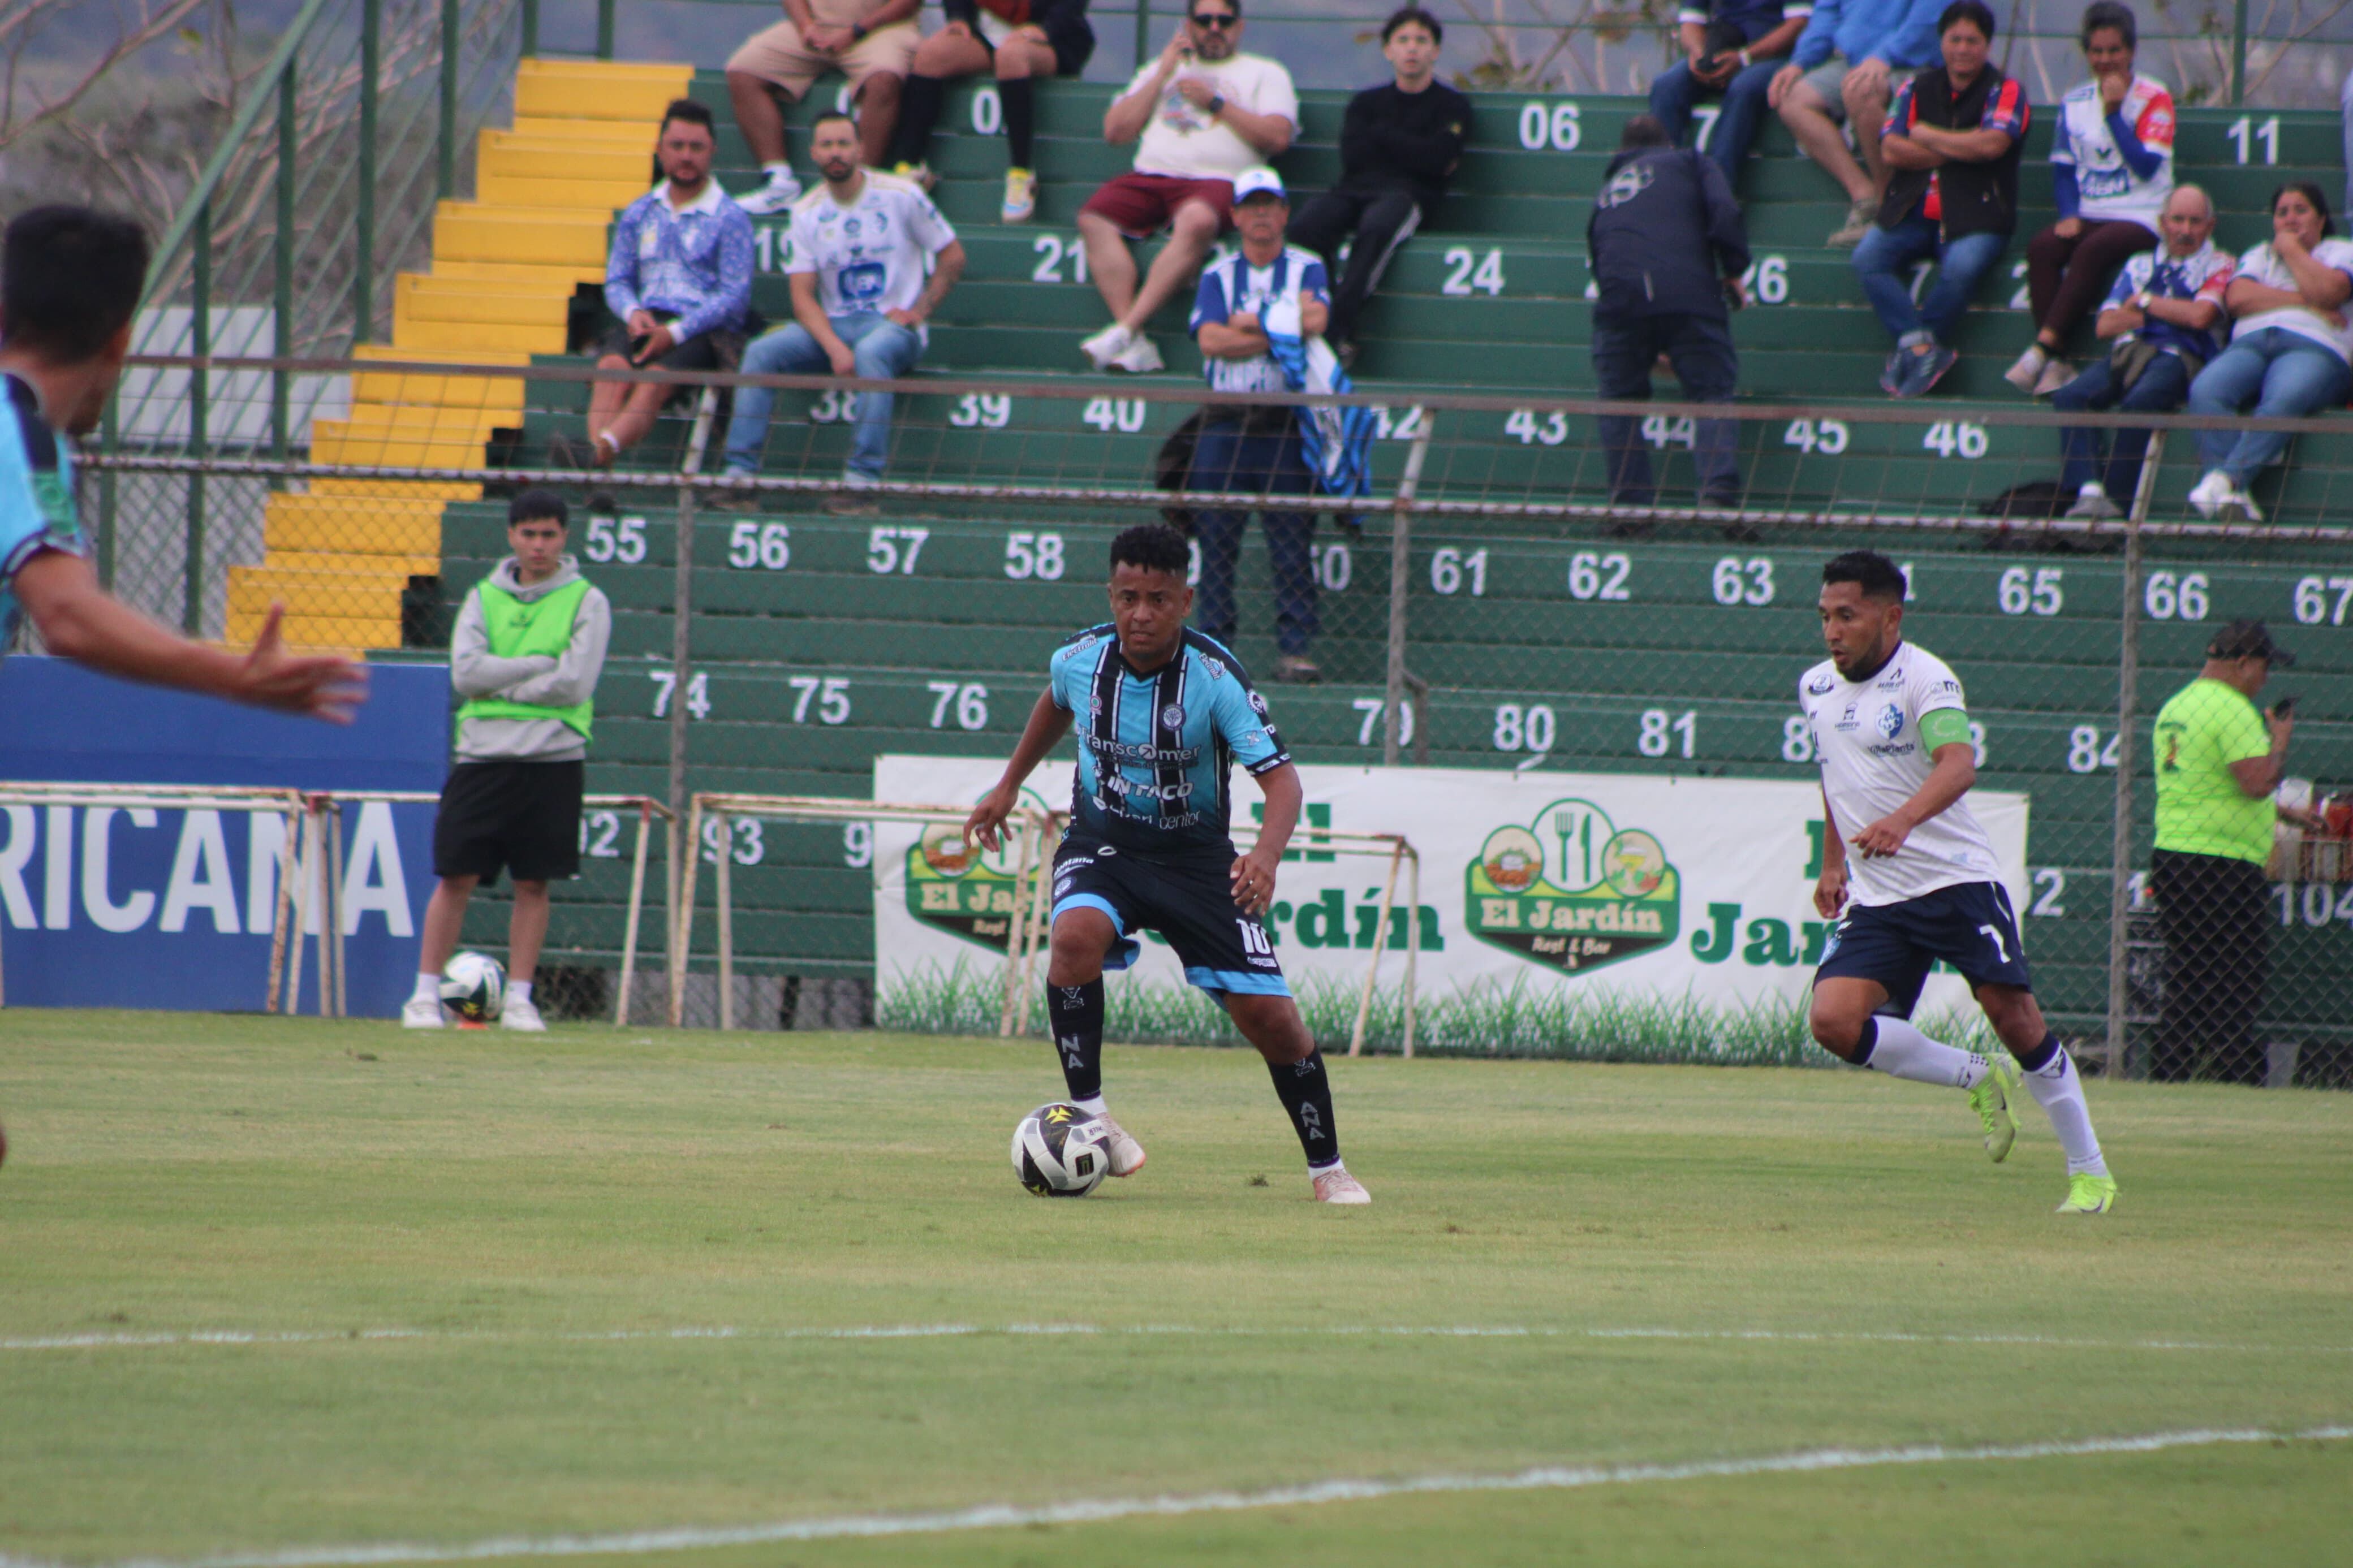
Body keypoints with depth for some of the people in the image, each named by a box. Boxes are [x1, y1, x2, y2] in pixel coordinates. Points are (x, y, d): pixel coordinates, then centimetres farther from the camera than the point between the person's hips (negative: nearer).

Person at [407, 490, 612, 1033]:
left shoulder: (587, 602, 3)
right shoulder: (484, 597, 10)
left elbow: (574, 684, -9)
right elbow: (466, 671, -4)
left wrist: (500, 683, -6)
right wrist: (542, 665, -9)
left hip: (552, 761, -1)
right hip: (482, 758, 1)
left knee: (534, 884, 1)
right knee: (456, 877, -2)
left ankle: (519, 998, 7)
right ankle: (426, 993, 2)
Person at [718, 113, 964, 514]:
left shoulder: (902, 196, -2)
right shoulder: (807, 213, 5)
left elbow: (953, 256, 5)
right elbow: (803, 297, -1)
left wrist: (919, 311, -8)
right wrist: (834, 346, -19)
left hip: (894, 326, -4)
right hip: (833, 326, 4)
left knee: (870, 353, -39)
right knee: (761, 352, -21)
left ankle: (863, 482, -43)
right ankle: (740, 477, -26)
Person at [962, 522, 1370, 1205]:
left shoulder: (1215, 677, -21)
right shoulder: (1080, 660, -10)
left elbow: (1280, 776, -26)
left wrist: (1266, 855, -44)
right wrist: (1009, 786, 22)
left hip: (1196, 856, -1)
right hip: (1102, 843, 1)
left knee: (1270, 1016, -6)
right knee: (1076, 935, -34)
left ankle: (1327, 1168, 15)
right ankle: (1087, 1115, -21)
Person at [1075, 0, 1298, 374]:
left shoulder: (1265, 74, 19)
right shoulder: (1160, 69, 29)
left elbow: (1277, 137, 2)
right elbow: (1115, 131, 18)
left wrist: (1216, 103, -2)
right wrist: (1162, 76, 12)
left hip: (1217, 180, -4)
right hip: (1150, 176, 4)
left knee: (1197, 220, -40)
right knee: (1094, 218, -27)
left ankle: (1126, 330, -41)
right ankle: (1134, 345, -34)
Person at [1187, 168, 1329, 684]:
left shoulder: (1307, 269, 10)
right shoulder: (1217, 277, 13)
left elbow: (1315, 320, -10)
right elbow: (1210, 340, -5)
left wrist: (1250, 323, -6)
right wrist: (1282, 329, -7)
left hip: (1285, 425, -1)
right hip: (1224, 424, 1)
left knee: (1291, 543, -6)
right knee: (1217, 544, -1)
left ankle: (1294, 649, -5)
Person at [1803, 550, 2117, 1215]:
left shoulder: (1924, 679, -11)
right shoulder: (1815, 689, 11)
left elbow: (1958, 765, -29)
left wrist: (1901, 820, -46)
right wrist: (1832, 865, 30)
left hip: (1957, 880, -6)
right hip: (1875, 901, 6)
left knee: (2014, 1016, -11)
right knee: (1834, 1021, -15)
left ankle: (2090, 1172, 5)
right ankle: (1980, 1081, 6)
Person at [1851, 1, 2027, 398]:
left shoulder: (2005, 91, 4)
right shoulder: (1919, 89, 15)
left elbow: (1992, 144, -15)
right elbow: (1891, 150, 0)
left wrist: (1927, 136, -3)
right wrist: (1960, 152, -6)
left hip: (1974, 218, -4)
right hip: (1914, 213, 4)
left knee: (1962, 266, -35)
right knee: (1869, 257, -24)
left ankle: (1913, 349, -17)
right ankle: (1924, 348, -24)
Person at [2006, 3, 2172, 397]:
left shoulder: (2154, 99, -1)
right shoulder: (2076, 102, 14)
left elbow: (2146, 165, -13)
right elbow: (2063, 168, 14)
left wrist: (2114, 111, -14)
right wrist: (2070, 215, -4)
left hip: (2140, 218, -4)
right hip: (2089, 215, 4)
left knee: (2092, 250, -35)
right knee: (2042, 248, -26)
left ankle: (2043, 348, -39)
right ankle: (2055, 364, -34)